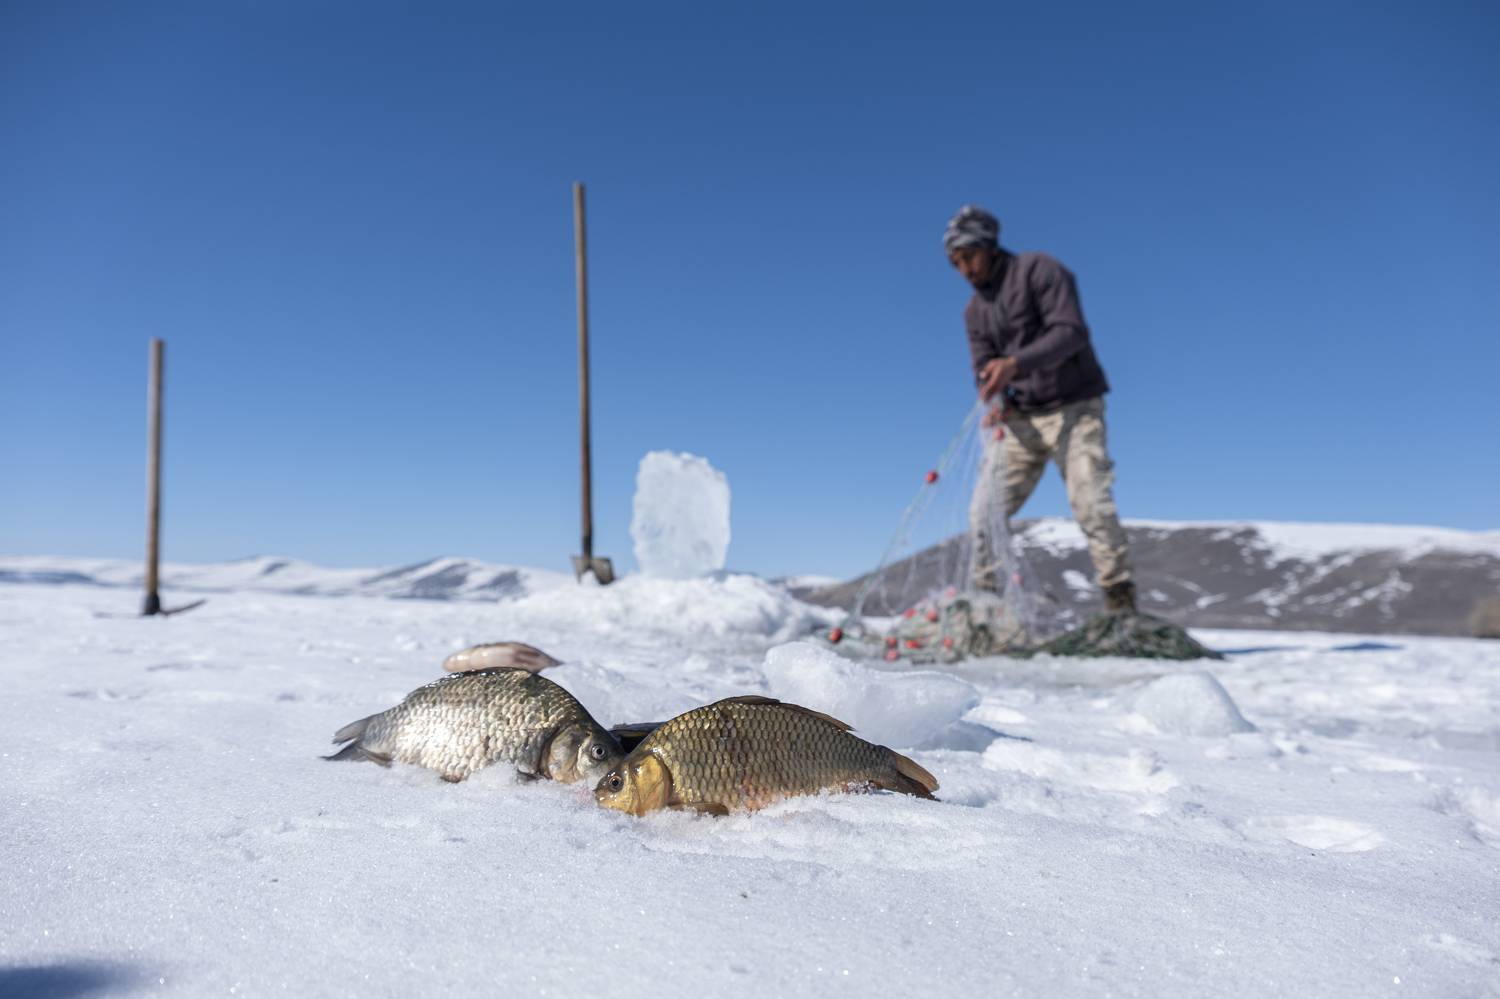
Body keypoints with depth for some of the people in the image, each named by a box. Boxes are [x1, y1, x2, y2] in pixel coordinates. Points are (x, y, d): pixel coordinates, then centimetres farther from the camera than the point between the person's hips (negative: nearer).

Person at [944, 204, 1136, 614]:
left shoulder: (1037, 270, -7)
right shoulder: (974, 311, 12)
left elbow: (1071, 332, -19)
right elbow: (984, 368, 5)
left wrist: (1016, 362, -34)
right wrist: (996, 402, -18)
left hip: (1073, 407, -5)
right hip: (1019, 418, 6)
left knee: (1091, 505, -15)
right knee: (985, 513, -1)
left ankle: (1120, 598, -6)